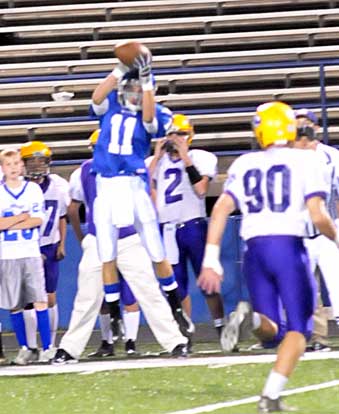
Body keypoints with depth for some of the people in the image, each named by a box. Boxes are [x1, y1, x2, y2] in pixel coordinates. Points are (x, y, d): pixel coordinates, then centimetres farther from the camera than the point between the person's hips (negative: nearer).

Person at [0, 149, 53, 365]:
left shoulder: (33, 189, 5)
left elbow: (38, 220, -5)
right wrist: (23, 217, -9)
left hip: (31, 253, 0)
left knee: (40, 300, -7)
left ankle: (47, 347, -5)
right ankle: (24, 348, 12)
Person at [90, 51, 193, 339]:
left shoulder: (152, 115, 1)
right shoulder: (110, 105, 7)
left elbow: (149, 118, -21)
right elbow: (97, 97, -14)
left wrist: (146, 80, -25)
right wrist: (120, 71, -23)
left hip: (135, 186, -2)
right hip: (106, 187, 2)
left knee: (157, 253, 2)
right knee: (108, 258, 5)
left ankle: (176, 308, 18)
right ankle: (114, 317, 14)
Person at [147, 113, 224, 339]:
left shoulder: (201, 158, 1)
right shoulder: (154, 162, 10)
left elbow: (201, 189, -13)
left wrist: (186, 158, -12)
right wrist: (157, 157, -4)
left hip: (193, 225, -3)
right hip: (166, 229, 3)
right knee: (178, 285, 5)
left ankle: (223, 330, 3)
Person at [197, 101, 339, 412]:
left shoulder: (243, 165, 12)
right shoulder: (304, 161, 0)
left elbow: (220, 212, 3)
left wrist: (211, 261, 4)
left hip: (255, 248, 4)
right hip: (288, 246, -4)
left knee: (269, 328, 13)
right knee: (298, 328, 6)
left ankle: (250, 317, -23)